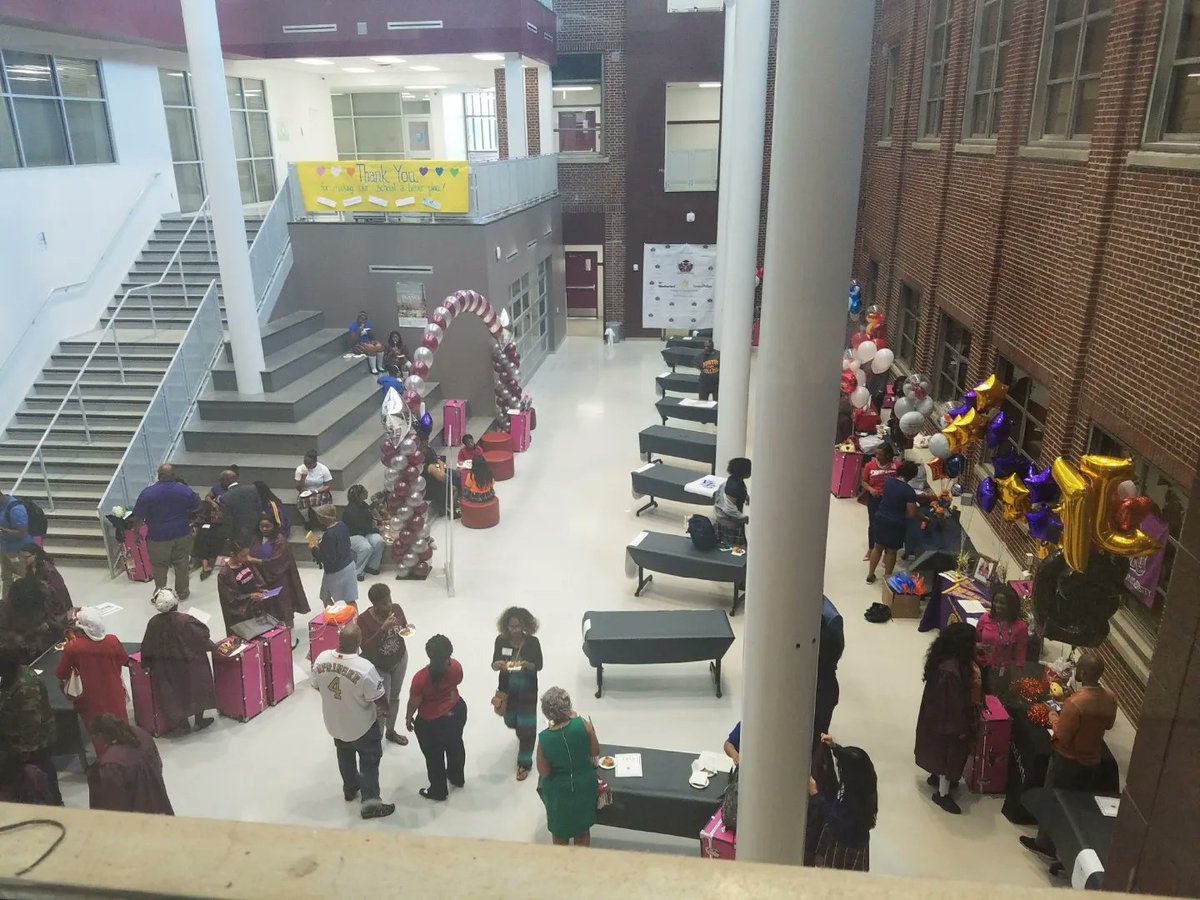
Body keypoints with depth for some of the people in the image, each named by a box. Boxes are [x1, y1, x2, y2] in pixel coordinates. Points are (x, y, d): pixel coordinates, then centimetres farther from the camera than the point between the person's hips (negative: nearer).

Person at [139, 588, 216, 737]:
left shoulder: (153, 623, -15)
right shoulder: (184, 620, -25)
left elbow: (147, 647, -5)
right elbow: (203, 634, -14)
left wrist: (148, 663, 12)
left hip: (166, 669, 3)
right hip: (189, 664, -2)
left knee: (174, 694, 18)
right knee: (196, 690, 18)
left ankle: (182, 724, 27)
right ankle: (199, 720, 31)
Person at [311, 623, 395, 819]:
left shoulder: (321, 659, -20)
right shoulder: (365, 668, -36)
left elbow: (317, 687, -2)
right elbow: (379, 698, -22)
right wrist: (385, 709, 1)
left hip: (333, 722, 5)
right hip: (361, 726, -5)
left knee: (345, 755, 30)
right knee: (369, 760, 16)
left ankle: (350, 788, 50)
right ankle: (370, 803, 25)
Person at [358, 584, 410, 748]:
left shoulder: (396, 608, -14)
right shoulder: (364, 620, -26)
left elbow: (405, 627, 2)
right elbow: (365, 648, -31)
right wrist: (383, 629, -39)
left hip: (400, 660, 5)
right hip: (378, 667, -5)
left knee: (394, 697, 21)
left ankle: (391, 731, 43)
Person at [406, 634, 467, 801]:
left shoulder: (421, 678, -33)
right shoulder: (455, 666, -22)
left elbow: (414, 702, -17)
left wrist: (408, 717, 2)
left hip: (431, 723, -5)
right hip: (457, 712, 5)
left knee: (434, 757, 20)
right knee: (455, 746, 30)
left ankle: (438, 791, 40)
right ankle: (457, 777, 53)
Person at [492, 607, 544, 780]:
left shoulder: (532, 641, -18)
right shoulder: (501, 640, -13)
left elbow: (539, 666, -11)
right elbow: (494, 665, -7)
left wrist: (526, 664, -31)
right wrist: (499, 664, -30)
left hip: (527, 690, -3)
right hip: (507, 688, 3)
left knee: (526, 726, 3)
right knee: (510, 721, 20)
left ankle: (524, 763, 22)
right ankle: (521, 733, 57)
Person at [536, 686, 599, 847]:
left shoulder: (544, 738, -23)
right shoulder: (583, 724, -22)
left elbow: (543, 772, -10)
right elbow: (595, 752, -6)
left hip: (558, 789, -1)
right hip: (584, 784, 1)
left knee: (559, 831, 25)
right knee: (582, 828, 26)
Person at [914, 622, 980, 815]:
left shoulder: (946, 658, -8)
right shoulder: (950, 671, -37)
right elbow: (953, 704, -26)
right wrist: (959, 728, -17)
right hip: (947, 719, -9)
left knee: (943, 751, 28)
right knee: (950, 752, 9)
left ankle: (937, 777, 49)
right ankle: (942, 793, 27)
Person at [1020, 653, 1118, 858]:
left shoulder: (1076, 702, -32)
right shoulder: (1110, 698, -9)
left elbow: (1063, 735, -24)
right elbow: (1108, 724, 10)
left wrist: (1054, 717, -7)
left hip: (1068, 760, -6)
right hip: (1093, 760, 6)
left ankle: (1046, 843, 24)